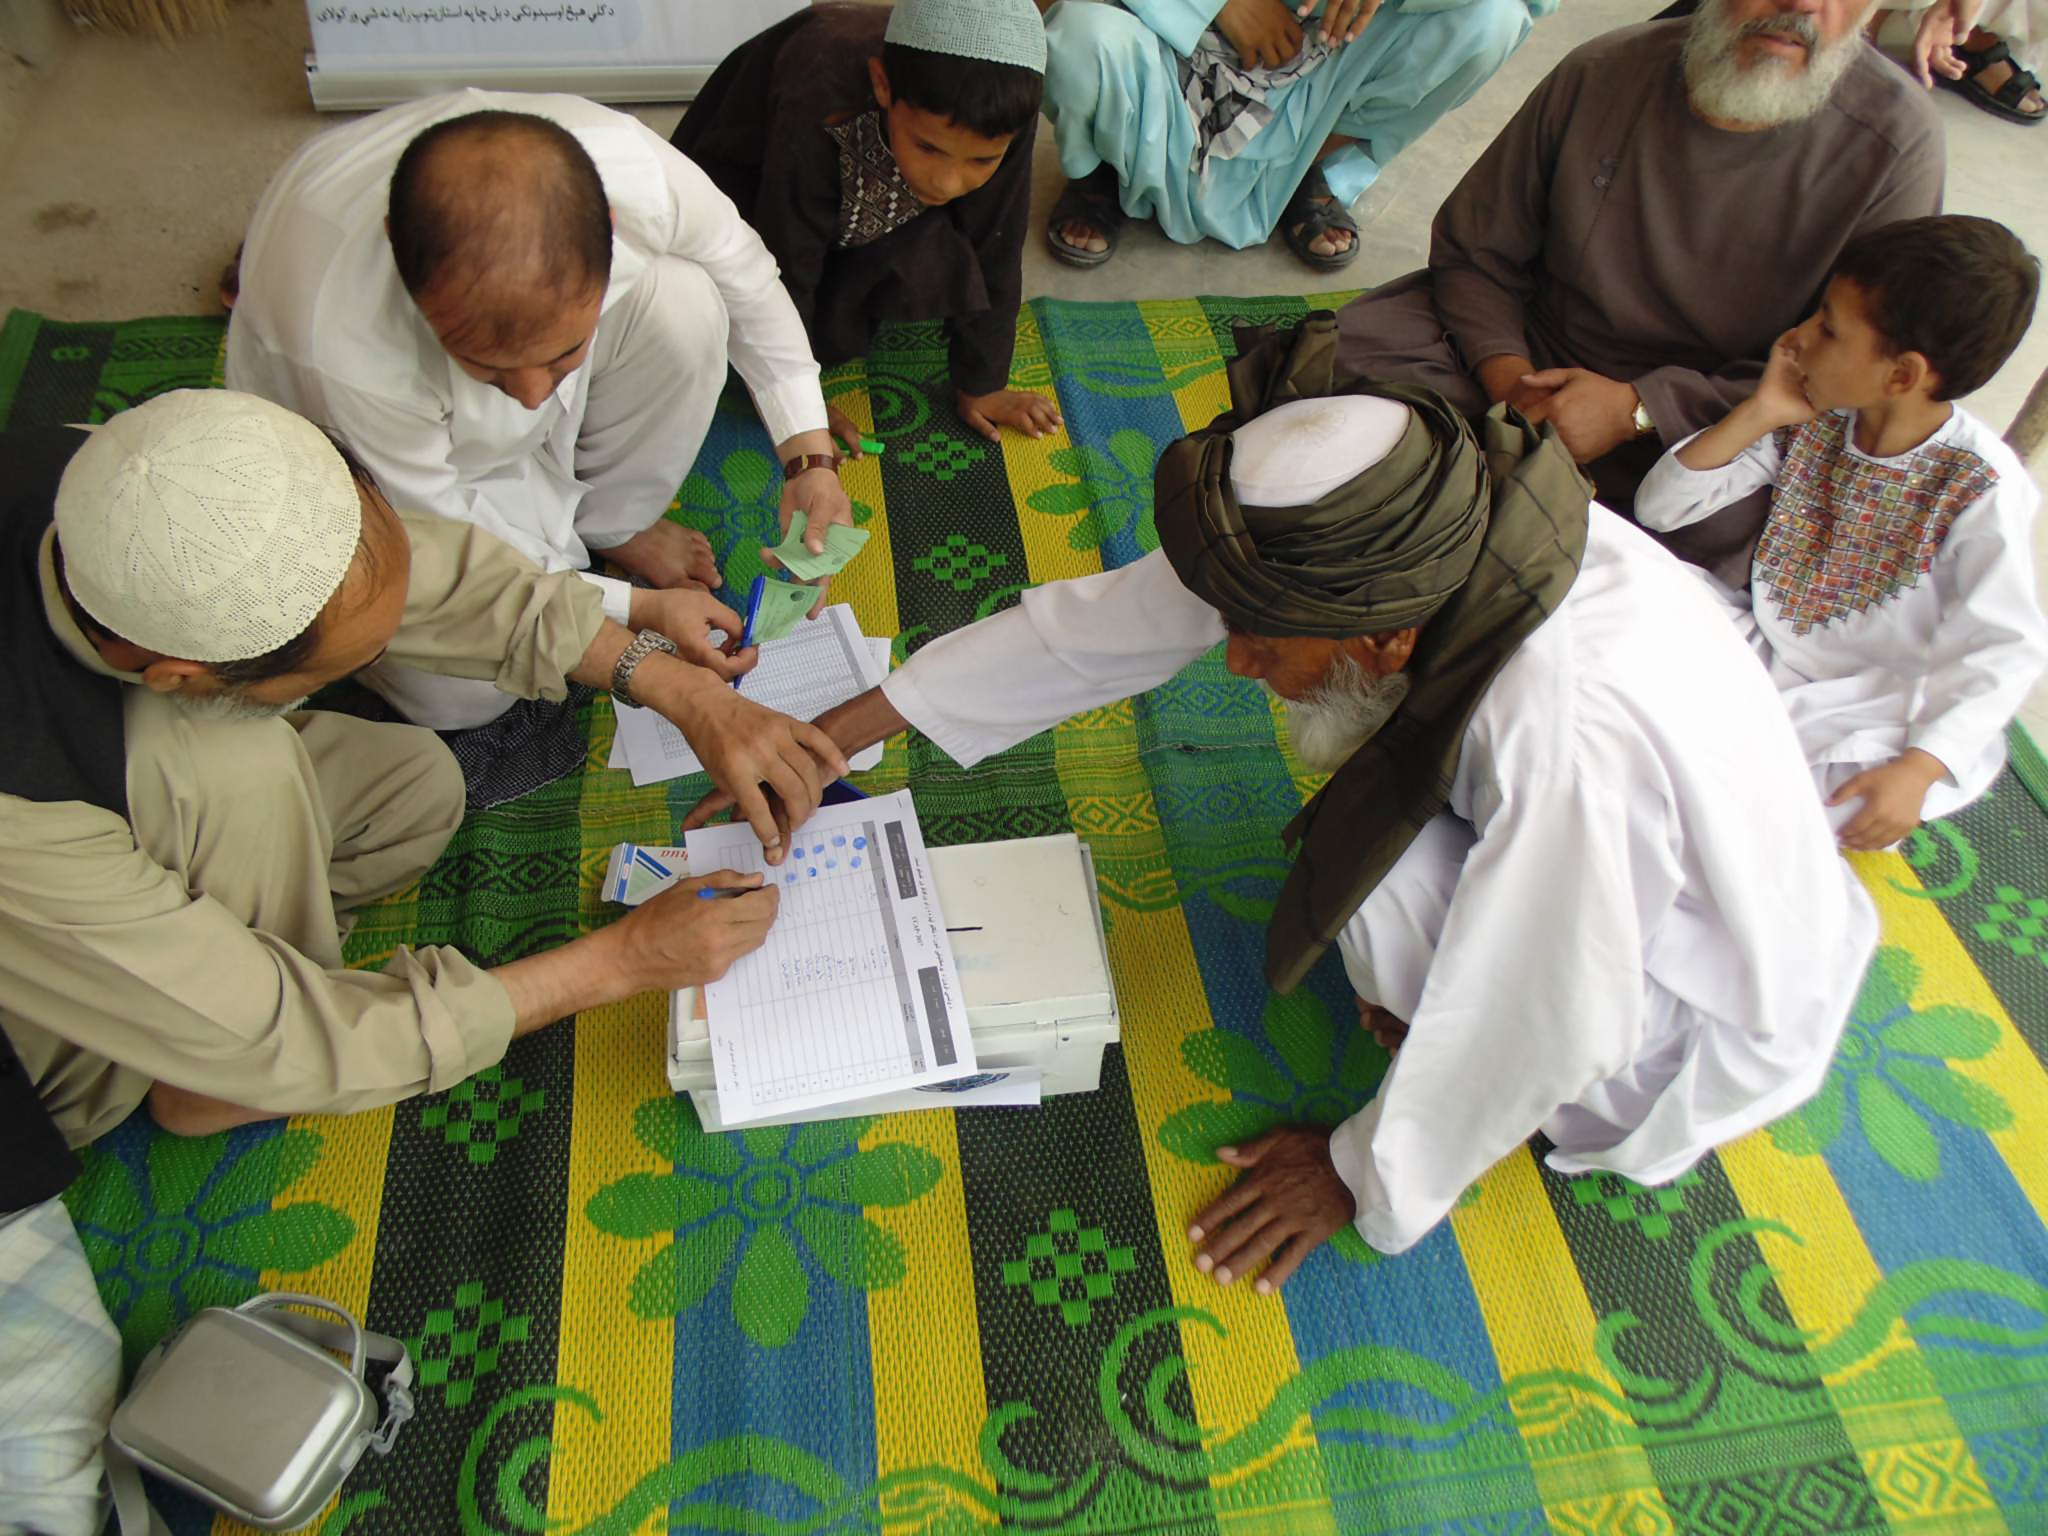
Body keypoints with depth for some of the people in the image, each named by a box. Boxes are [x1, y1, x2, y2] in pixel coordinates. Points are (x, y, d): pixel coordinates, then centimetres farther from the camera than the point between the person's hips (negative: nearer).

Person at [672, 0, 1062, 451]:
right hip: (749, 171, -3)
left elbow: (992, 256, -22)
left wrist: (981, 383, -15)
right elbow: (784, 266, -32)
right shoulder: (817, 116, -43)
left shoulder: (1000, 114, -34)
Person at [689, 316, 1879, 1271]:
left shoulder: (1569, 738, -43)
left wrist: (1360, 1177, -12)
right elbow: (1106, 622, -17)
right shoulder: (1405, 543, -22)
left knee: (1378, 870, -27)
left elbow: (1530, 1038, -30)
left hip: (1721, 1012, -6)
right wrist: (823, 742, -13)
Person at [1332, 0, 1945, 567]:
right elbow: (1474, 252, 2)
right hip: (1532, 355, 3)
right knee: (1357, 339, -18)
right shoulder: (1602, 74, -6)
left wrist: (1636, 409, -23)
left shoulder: (1894, 142, -13)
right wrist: (1508, 377, -18)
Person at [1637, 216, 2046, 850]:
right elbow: (1660, 506, -5)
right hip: (1763, 651, 5)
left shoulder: (1983, 488, -17)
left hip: (1873, 715, -4)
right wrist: (1757, 413, -16)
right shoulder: (1810, 425, -4)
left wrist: (1918, 769, -24)